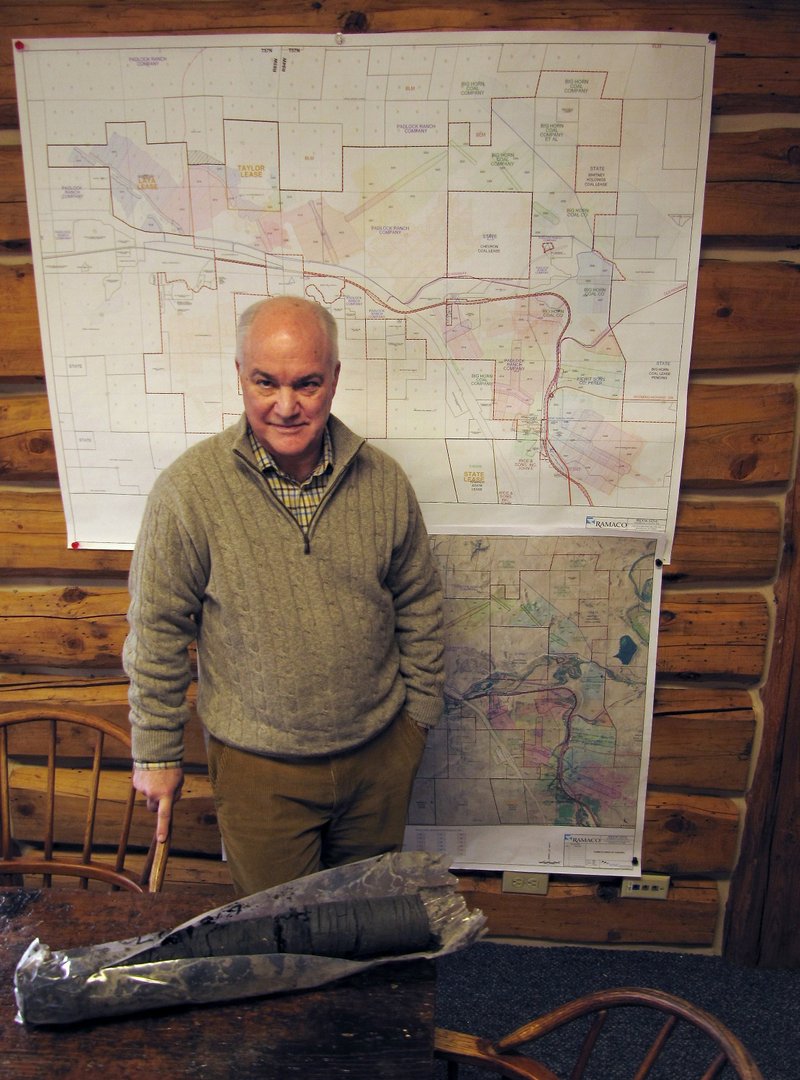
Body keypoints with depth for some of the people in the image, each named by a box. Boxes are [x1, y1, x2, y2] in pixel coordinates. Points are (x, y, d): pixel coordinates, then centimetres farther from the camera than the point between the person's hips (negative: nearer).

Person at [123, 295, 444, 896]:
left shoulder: (384, 481, -8)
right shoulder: (189, 490, -16)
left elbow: (420, 606, 4)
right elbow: (157, 631, -8)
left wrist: (418, 713, 9)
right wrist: (157, 752, -1)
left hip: (381, 752, 3)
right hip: (259, 765, -2)